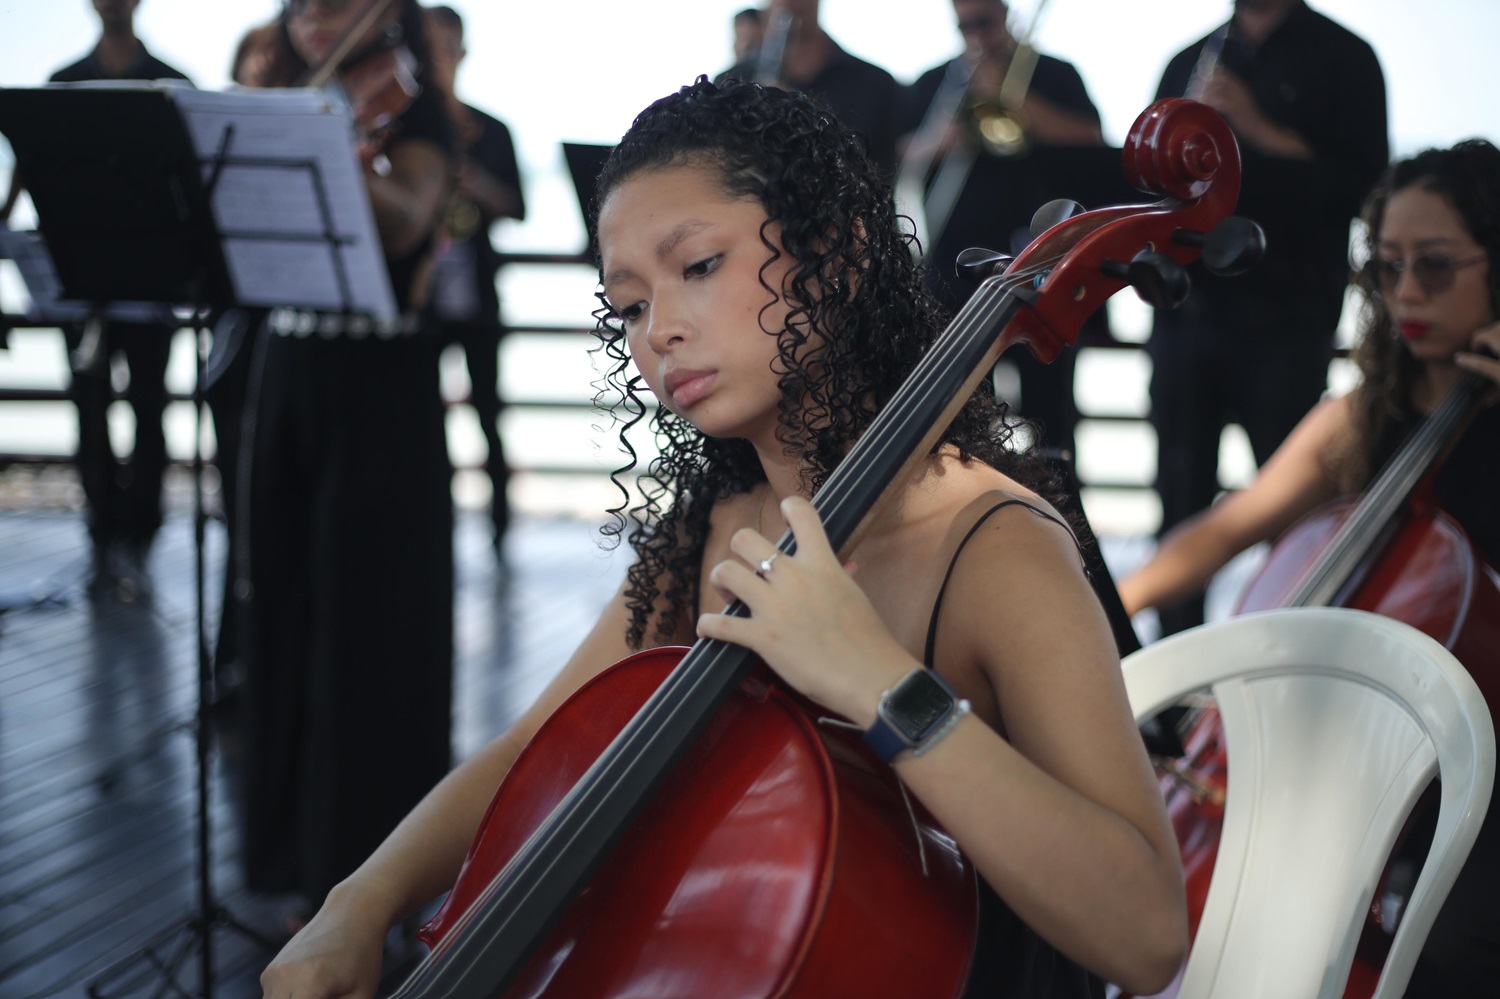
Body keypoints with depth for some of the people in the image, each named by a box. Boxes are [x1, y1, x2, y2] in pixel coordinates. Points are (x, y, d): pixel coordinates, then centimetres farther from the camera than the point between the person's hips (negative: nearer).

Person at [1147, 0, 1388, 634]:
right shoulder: (1192, 61, 16)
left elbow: (1363, 185, -7)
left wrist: (1259, 130, -15)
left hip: (1284, 324, -4)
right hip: (1187, 315, 4)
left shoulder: (1342, 59, 3)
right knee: (1182, 499, 6)